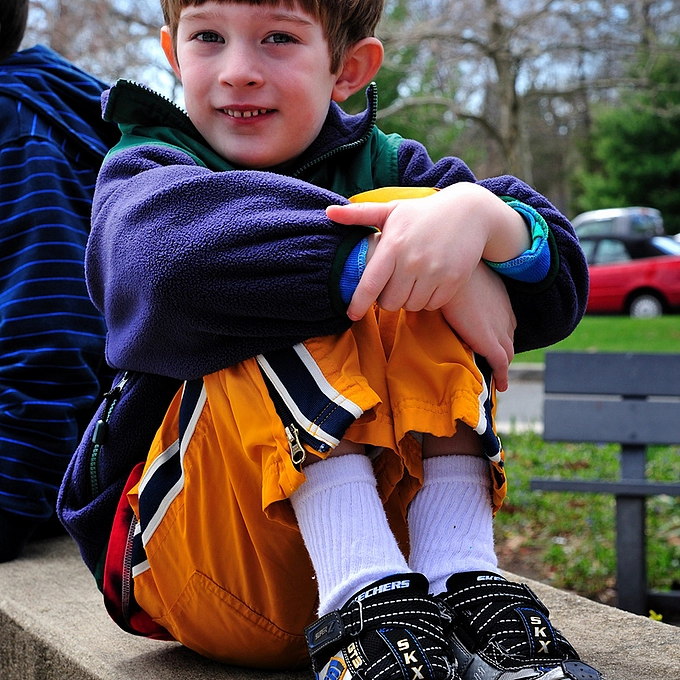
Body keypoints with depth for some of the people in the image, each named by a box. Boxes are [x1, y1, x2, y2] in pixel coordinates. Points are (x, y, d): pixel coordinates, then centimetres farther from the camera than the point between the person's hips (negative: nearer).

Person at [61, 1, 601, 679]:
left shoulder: (382, 166, 8)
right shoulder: (145, 168, 0)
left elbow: (558, 289, -8)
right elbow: (169, 254, -29)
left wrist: (481, 214, -30)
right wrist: (378, 263, -30)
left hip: (391, 514, 3)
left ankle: (464, 580, -26)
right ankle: (368, 600, -32)